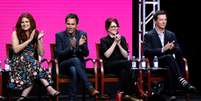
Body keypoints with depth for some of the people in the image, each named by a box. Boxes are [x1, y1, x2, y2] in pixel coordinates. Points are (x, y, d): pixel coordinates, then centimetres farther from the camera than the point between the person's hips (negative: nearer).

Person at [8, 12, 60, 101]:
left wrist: (38, 40, -6)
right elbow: (16, 50, -12)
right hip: (18, 62, -2)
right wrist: (29, 40, -10)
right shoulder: (16, 33, 5)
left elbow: (41, 54, 6)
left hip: (32, 62, 3)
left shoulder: (36, 34, 11)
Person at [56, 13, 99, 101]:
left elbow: (86, 54, 0)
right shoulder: (59, 35, -1)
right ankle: (90, 88, -42)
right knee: (75, 60, -36)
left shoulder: (82, 34, 3)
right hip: (64, 64, -1)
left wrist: (81, 45, -21)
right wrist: (70, 47, -26)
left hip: (79, 64, 1)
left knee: (74, 70, -36)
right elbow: (59, 54, -9)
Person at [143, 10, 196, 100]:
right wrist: (163, 49, -20)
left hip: (169, 62, 4)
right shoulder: (149, 36, 6)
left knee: (171, 68, -35)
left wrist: (173, 48, -13)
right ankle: (181, 80, -50)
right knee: (169, 57, -36)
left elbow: (179, 52, 12)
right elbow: (146, 52, -10)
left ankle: (172, 93, -45)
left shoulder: (171, 35, 19)